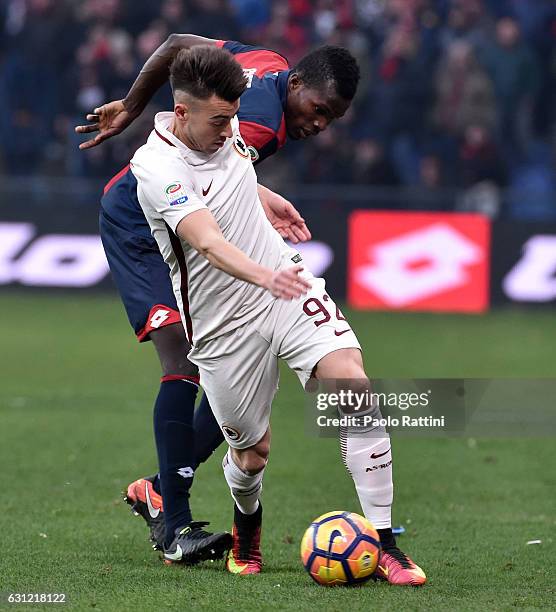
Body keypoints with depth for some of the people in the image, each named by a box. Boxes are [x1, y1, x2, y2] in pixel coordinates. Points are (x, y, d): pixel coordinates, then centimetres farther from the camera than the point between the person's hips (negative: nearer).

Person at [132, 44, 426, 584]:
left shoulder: (222, 126, 0)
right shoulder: (156, 168, -22)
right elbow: (208, 242, -38)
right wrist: (262, 275, -55)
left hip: (285, 284, 5)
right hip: (224, 324, -5)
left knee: (353, 384, -19)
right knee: (252, 452, 5)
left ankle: (383, 544, -17)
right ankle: (246, 525, 44)